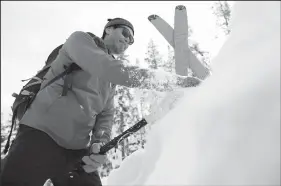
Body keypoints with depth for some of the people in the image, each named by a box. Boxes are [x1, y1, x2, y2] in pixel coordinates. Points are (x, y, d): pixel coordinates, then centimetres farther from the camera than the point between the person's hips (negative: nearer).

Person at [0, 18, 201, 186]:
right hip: (41, 135, -6)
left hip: (78, 150, 7)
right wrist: (175, 80, -20)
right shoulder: (80, 39, 2)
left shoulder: (112, 80, 21)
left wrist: (100, 144, -10)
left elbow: (106, 114, 14)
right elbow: (107, 68, -17)